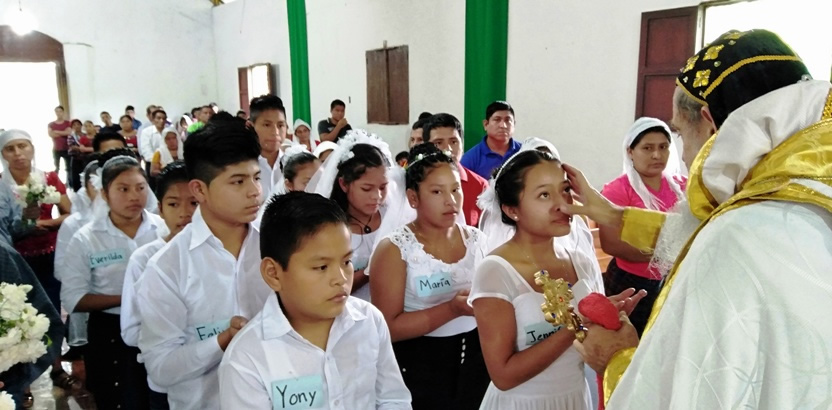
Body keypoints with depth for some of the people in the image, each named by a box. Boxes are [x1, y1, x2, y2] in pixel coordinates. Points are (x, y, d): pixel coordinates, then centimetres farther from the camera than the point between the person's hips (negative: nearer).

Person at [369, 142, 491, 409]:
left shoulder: (476, 240, 2)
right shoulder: (395, 249, -13)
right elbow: (388, 328, -17)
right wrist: (451, 309, -25)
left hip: (476, 360, 5)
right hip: (422, 368, -4)